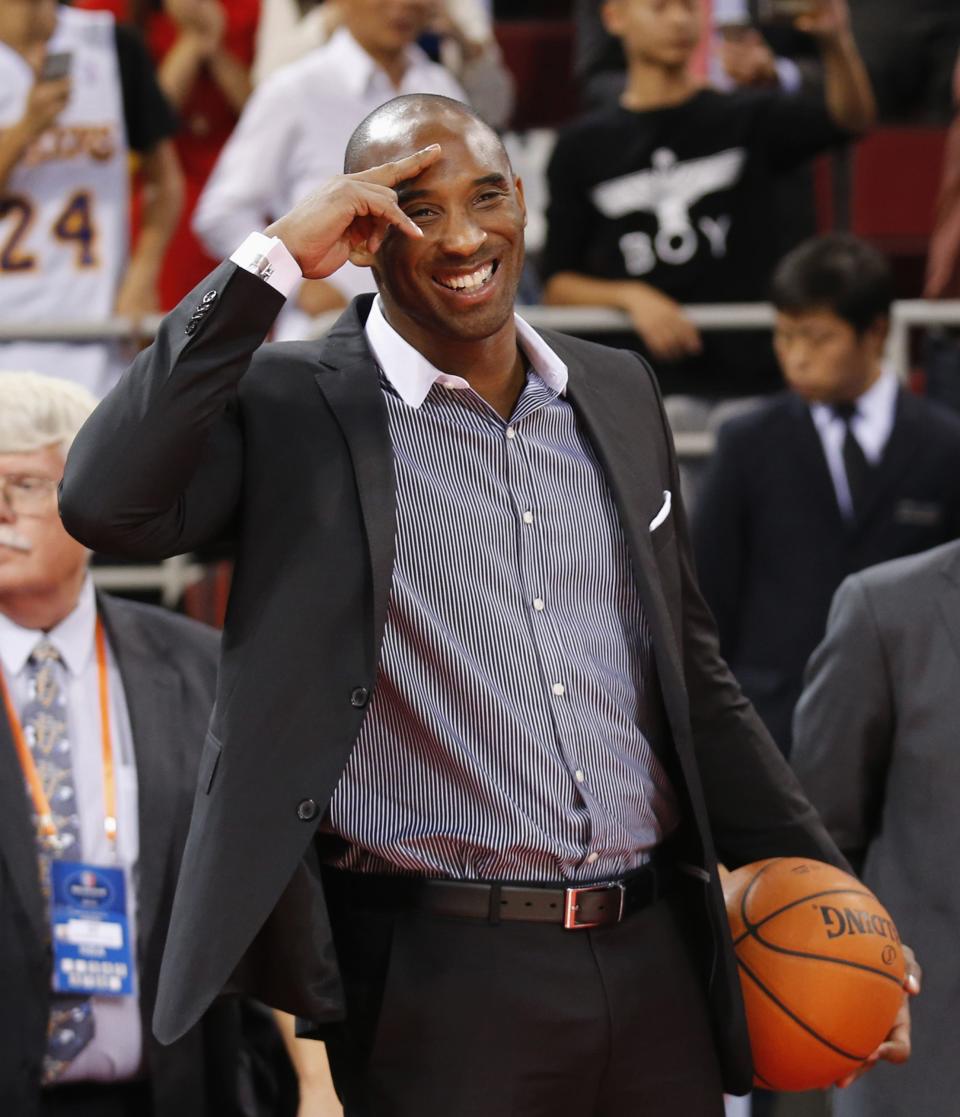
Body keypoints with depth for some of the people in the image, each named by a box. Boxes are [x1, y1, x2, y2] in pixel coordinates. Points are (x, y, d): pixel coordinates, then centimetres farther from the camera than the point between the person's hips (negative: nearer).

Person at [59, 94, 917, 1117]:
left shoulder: (619, 394, 14)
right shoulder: (293, 408, -2)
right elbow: (107, 504, -21)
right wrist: (273, 259, -16)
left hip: (655, 957, 5)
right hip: (442, 982, -5)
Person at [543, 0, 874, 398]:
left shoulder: (750, 119, 8)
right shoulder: (582, 147, 9)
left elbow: (851, 119, -12)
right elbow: (557, 285, 10)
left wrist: (835, 41, -32)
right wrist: (631, 298, -10)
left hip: (747, 383, 0)